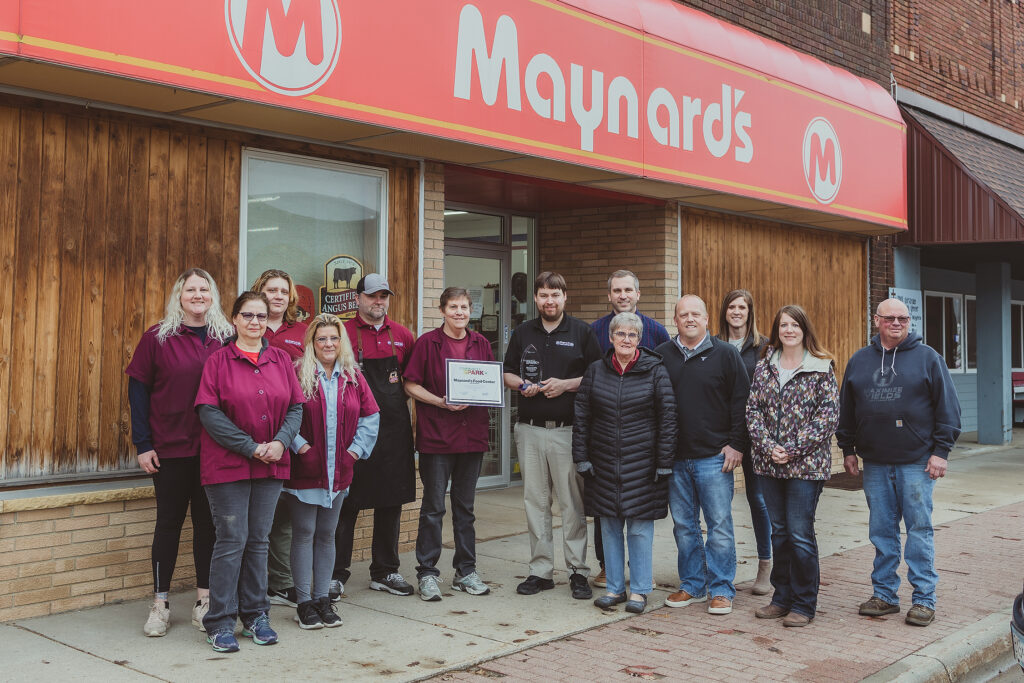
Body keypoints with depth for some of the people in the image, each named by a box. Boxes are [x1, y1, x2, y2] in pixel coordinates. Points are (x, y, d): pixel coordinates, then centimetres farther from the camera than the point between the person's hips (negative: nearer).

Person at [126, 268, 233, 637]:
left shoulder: (227, 339, 6)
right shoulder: (157, 337, 0)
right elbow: (138, 389, 0)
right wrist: (143, 443, -7)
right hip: (171, 449, -2)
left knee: (209, 522, 8)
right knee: (169, 521, 5)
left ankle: (205, 600, 19)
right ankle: (160, 603, 15)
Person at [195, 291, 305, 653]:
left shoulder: (281, 360, 9)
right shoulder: (219, 361, -3)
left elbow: (296, 407, 7)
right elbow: (209, 412, -11)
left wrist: (280, 441, -11)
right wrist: (250, 446, -16)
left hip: (271, 464, 4)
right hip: (227, 464, -4)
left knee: (258, 540, 11)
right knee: (231, 540, -3)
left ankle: (255, 615, 22)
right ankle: (220, 622, 8)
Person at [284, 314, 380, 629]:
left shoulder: (353, 378, 8)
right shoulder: (298, 374, -6)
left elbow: (370, 416, 12)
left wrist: (357, 448, 3)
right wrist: (299, 445, -13)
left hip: (338, 471, 4)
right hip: (304, 470, -4)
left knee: (327, 534, 11)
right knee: (304, 532, 1)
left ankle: (322, 598, 20)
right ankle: (304, 602, 10)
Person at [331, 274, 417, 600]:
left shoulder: (402, 335, 11)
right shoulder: (343, 333, -2)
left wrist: (402, 394, 8)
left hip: (394, 427, 5)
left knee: (391, 501, 10)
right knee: (345, 503, -1)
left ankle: (385, 572, 21)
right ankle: (335, 574, 9)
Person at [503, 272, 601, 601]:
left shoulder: (581, 332, 3)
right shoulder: (523, 333, 13)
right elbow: (506, 374, 17)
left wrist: (566, 384, -12)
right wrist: (522, 385, -4)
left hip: (568, 429, -3)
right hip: (530, 429, 3)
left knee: (573, 502, -1)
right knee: (535, 501, 7)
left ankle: (578, 571, 7)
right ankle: (540, 571, 15)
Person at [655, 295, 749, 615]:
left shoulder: (725, 354, 1)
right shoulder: (661, 356, 8)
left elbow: (741, 401, 0)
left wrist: (736, 444, -6)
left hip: (714, 457, -3)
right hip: (674, 457, 3)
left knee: (720, 525, 0)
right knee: (683, 525, 10)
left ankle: (721, 589, 11)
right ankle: (692, 585, 23)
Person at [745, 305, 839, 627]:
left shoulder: (821, 369, -4)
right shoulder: (764, 368, 9)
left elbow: (829, 415, -9)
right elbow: (753, 409, 6)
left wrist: (793, 450, -14)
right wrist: (767, 447, -9)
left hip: (806, 465, -4)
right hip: (769, 465, 4)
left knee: (801, 534, -2)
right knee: (779, 531, 12)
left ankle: (804, 604, 10)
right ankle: (782, 598, 23)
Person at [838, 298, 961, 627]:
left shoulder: (927, 357, 1)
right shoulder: (859, 360, 11)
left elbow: (948, 407, -1)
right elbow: (846, 409, 16)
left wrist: (941, 450, -6)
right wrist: (848, 449, 12)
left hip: (916, 462, -3)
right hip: (874, 463, 3)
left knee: (919, 529, 0)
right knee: (881, 531, 8)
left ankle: (924, 598, 9)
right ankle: (884, 594, 18)